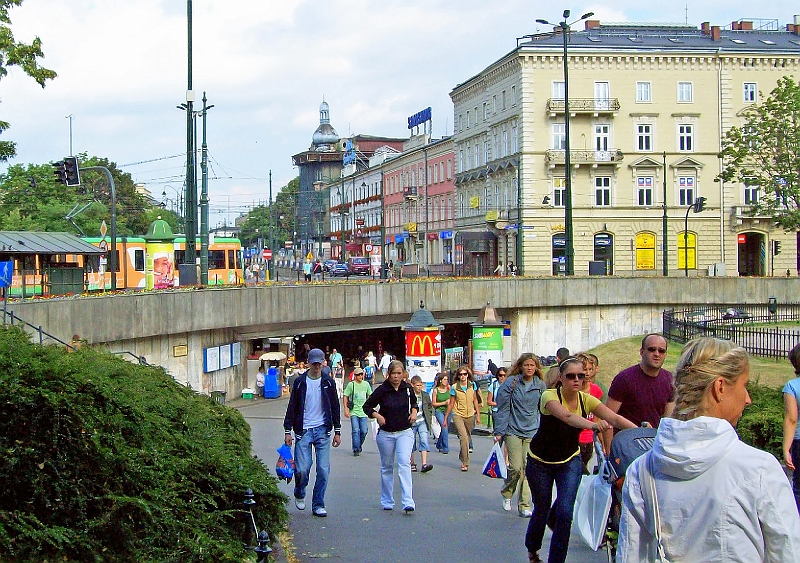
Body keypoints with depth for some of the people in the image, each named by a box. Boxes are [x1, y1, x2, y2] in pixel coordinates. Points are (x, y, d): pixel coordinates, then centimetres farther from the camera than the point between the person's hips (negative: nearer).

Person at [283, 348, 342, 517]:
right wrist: (288, 430, 0)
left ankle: (318, 505, 9)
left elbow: (335, 407, 13)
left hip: (323, 430, 2)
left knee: (323, 470, -2)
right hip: (303, 430, -1)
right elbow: (292, 407, 5)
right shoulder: (300, 382, 2)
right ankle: (299, 494, 24)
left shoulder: (328, 382, 7)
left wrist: (337, 431, 10)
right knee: (302, 468, -5)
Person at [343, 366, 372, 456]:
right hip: (354, 411, -3)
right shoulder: (351, 384, -4)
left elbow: (370, 396, 19)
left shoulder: (366, 384, 7)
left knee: (364, 431, 0)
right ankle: (356, 449, -2)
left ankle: (359, 445, 26)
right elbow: (345, 397, -2)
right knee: (355, 430, -10)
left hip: (363, 411, 3)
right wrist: (346, 409, -9)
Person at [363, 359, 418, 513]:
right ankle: (387, 501, 23)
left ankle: (408, 502, -21)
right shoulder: (382, 390, -8)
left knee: (404, 464, -15)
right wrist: (377, 416, -14)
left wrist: (414, 412, 3)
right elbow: (367, 406, 2)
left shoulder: (407, 388, 0)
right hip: (386, 434, 0)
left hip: (405, 432, 0)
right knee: (387, 467, 9)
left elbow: (414, 401, 22)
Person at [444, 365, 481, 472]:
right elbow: (451, 404, 2)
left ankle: (462, 457, 35)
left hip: (470, 415, 3)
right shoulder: (454, 387, -5)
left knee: (467, 438, 12)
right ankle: (465, 463, -16)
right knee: (464, 437, -19)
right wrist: (446, 418, 4)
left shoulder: (472, 385, 2)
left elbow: (475, 400, 11)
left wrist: (478, 414, 8)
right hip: (458, 415, -3)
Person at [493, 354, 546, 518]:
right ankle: (507, 494, 20)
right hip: (513, 431, -3)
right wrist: (499, 432, -6)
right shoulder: (511, 383, -5)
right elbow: (503, 409, -3)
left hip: (533, 432, 3)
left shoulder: (540, 385, 5)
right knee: (516, 467, -8)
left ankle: (524, 506, 7)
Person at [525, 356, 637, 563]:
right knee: (542, 509, 9)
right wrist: (592, 424, -64)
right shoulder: (549, 396, -25)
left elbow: (615, 418, -26)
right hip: (540, 462, -3)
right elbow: (567, 416, -46)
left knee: (565, 512, -10)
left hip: (570, 461, 3)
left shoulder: (586, 399, -13)